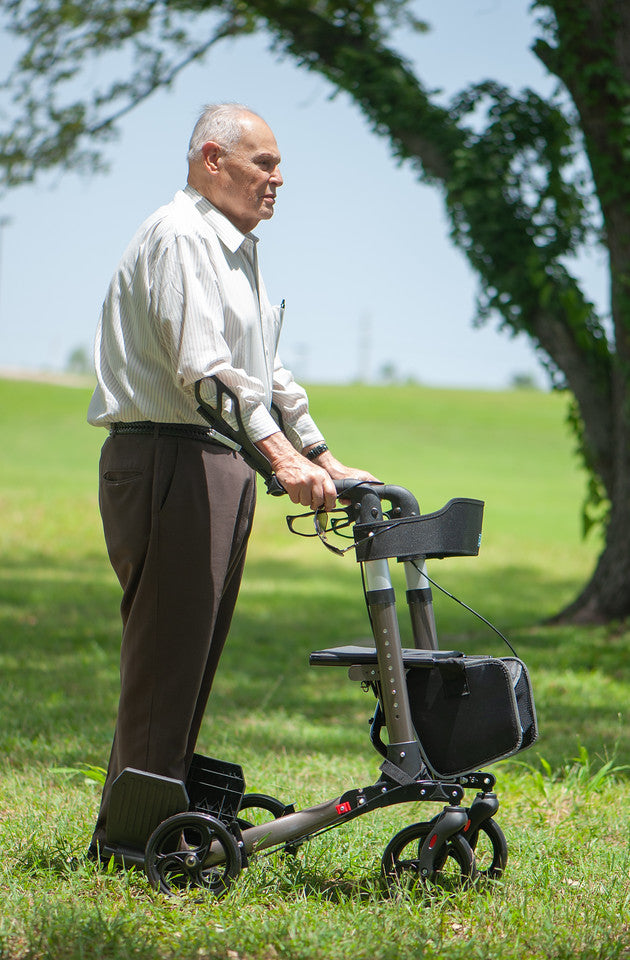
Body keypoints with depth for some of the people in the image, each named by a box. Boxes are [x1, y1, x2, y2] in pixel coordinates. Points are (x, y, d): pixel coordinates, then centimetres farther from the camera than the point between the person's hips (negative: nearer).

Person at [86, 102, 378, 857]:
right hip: (166, 461, -10)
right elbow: (201, 368, -23)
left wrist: (325, 461, 17)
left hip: (221, 467, 10)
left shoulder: (237, 249, 22)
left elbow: (267, 372, 26)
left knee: (193, 657, 11)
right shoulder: (178, 236, -11)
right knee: (164, 654, -8)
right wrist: (281, 455, -32)